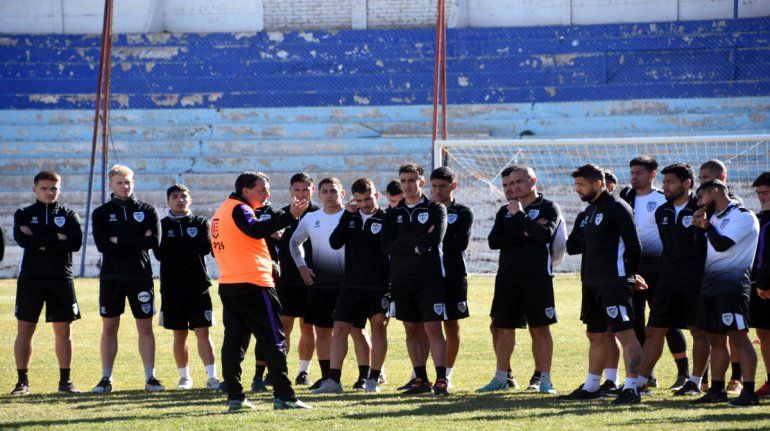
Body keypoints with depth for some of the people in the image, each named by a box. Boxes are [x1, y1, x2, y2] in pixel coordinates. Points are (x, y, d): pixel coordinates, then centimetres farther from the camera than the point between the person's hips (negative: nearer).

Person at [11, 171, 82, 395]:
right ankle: (22, 381, 5)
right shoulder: (24, 214, 7)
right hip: (31, 278, -1)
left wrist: (42, 243, -11)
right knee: (24, 329, -2)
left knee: (63, 330, 3)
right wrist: (57, 238, -12)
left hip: (61, 278, 1)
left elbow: (76, 242, -8)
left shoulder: (69, 215, 9)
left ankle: (65, 381, 10)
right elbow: (22, 240, -12)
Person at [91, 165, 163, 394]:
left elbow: (154, 241, -9)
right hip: (111, 277, 0)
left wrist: (119, 241, -11)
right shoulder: (101, 213, 6)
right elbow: (102, 244, -9)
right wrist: (137, 242, -10)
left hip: (141, 276, 0)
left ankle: (150, 377, 5)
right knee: (109, 328, 4)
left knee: (145, 328, 1)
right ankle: (106, 378, 9)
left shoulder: (147, 211, 6)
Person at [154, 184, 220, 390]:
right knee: (179, 334, 7)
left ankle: (211, 376, -10)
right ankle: (184, 377, 16)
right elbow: (160, 253, -7)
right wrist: (190, 248, -10)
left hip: (198, 287, -1)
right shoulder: (163, 225, 6)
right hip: (172, 288, 1)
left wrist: (176, 246, -10)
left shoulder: (200, 223, 7)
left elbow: (206, 247, -10)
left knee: (203, 332, -7)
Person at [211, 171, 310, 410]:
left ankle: (234, 396, 3)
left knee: (234, 340, 7)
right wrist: (290, 216, -36)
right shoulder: (239, 209, -9)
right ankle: (283, 396, -8)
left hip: (227, 284, 9)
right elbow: (255, 230, -28)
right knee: (273, 340, -5)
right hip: (252, 284, -9)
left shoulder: (221, 211, 19)